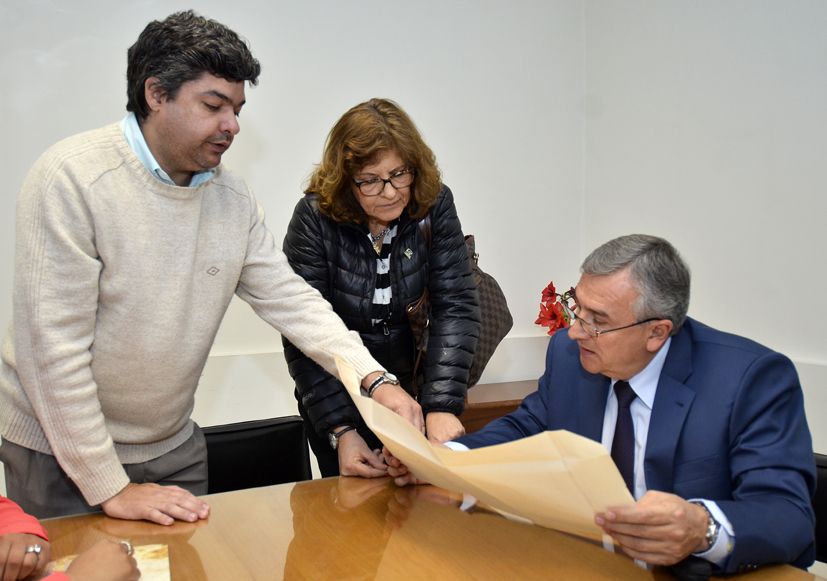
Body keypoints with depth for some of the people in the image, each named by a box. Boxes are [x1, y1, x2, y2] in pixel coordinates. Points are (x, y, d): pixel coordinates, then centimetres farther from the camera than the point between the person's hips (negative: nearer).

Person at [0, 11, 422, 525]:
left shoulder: (233, 198, -2)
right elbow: (52, 345, -23)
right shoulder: (73, 178, -21)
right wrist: (110, 488, -21)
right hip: (60, 449, -5)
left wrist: (374, 379, -17)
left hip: (172, 444, 6)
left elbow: (290, 299, -2)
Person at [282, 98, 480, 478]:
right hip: (335, 394, -2)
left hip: (413, 388, 2)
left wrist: (442, 406, -27)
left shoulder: (435, 204, -12)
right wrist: (340, 431, -27)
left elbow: (456, 306, -17)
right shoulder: (315, 216, -19)